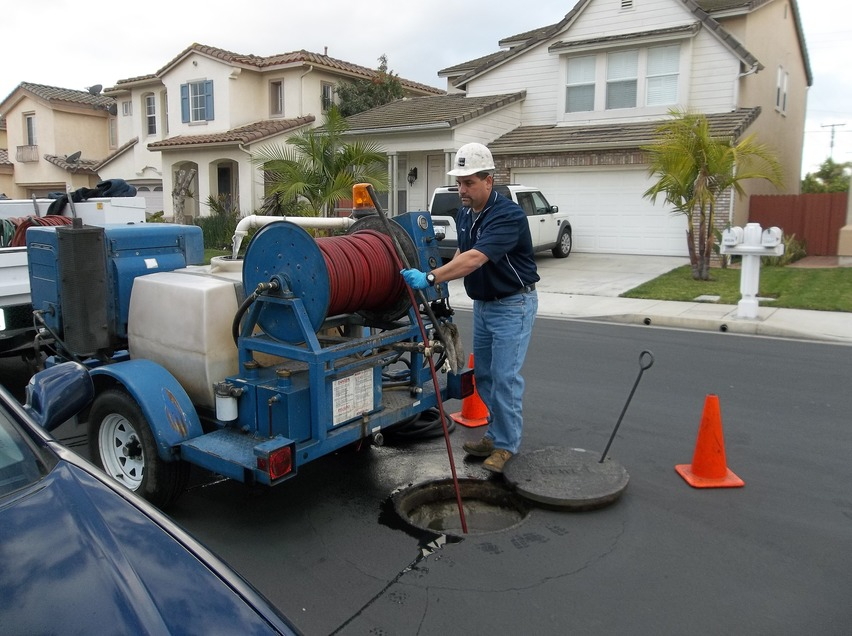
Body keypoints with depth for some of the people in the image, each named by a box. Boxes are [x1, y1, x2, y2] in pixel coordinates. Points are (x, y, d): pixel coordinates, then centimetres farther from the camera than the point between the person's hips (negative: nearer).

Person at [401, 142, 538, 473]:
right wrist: (444, 282, 2)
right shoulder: (464, 214, 1)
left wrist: (430, 278, -45)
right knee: (483, 374, 13)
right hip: (482, 303, 8)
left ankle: (506, 444, 8)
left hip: (512, 304, -8)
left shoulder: (508, 215, -26)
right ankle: (497, 433, 26)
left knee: (504, 376, -6)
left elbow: (475, 258, -38)